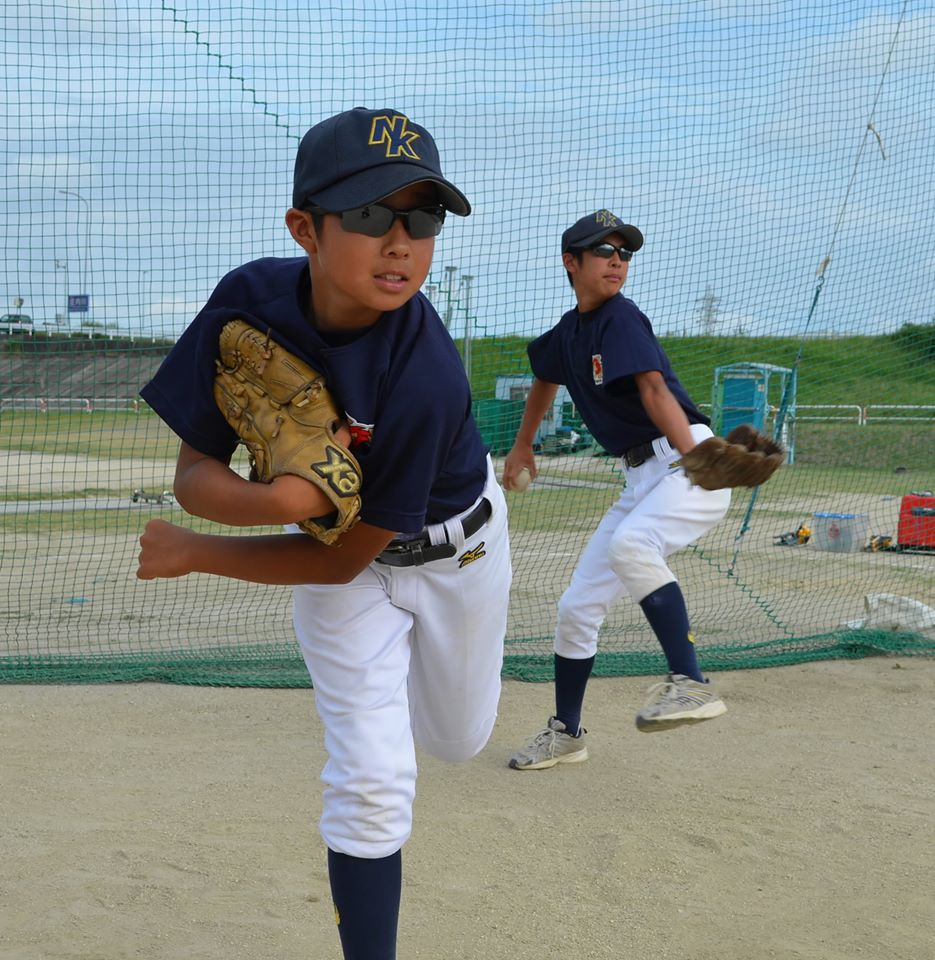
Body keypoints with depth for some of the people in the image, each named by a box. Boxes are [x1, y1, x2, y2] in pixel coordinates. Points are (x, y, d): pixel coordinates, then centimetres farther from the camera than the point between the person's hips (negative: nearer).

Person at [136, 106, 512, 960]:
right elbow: (194, 474, -19)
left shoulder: (424, 374, -37)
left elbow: (345, 557, -27)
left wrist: (192, 554, -21)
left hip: (454, 547, -1)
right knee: (371, 780, -7)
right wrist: (269, 499, -42)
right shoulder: (250, 303, -28)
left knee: (459, 741, 20)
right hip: (328, 537, 1)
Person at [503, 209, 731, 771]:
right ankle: (567, 733, 25)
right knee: (578, 607, 8)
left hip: (690, 464, -8)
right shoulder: (567, 333, 11)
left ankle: (691, 684, -34)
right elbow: (546, 377, 34)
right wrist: (523, 445, 40)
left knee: (629, 543, -38)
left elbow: (654, 389, -27)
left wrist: (694, 458, -39)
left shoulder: (621, 318, -11)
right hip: (643, 479, 8)